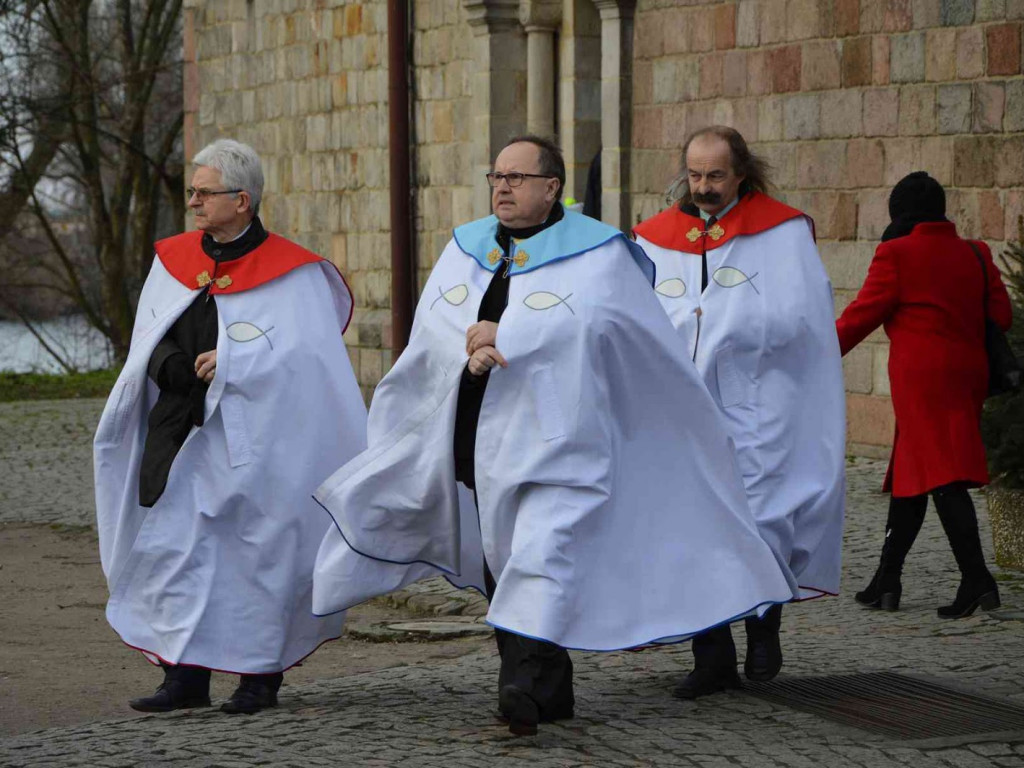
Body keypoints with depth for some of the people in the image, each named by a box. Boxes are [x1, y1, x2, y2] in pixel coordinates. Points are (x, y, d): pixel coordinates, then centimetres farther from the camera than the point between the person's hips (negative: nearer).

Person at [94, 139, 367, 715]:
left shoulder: (291, 272, -6)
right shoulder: (174, 260, 10)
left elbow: (304, 354, -13)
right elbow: (151, 345, 10)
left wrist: (230, 363, -17)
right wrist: (178, 368, -12)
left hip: (250, 437, -5)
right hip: (179, 431, 5)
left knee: (254, 549, 1)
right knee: (171, 543, 0)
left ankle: (261, 674, 14)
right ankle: (186, 676, 3)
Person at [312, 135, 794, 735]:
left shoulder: (595, 252, -1)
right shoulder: (467, 248, 15)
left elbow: (588, 324, -18)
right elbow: (434, 322, 2)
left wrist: (502, 335, -21)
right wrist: (470, 352, -19)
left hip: (553, 437, -6)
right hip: (477, 434, 6)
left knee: (541, 556, -21)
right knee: (501, 565, 9)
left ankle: (525, 679, -31)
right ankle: (552, 692, 18)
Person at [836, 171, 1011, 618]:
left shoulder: (896, 255, -6)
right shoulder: (975, 255, 11)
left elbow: (863, 314, -5)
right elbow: (1001, 315, 8)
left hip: (922, 375, -7)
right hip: (967, 373, 7)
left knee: (941, 477, -10)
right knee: (909, 476, 14)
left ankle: (977, 579, -21)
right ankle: (887, 583, 18)